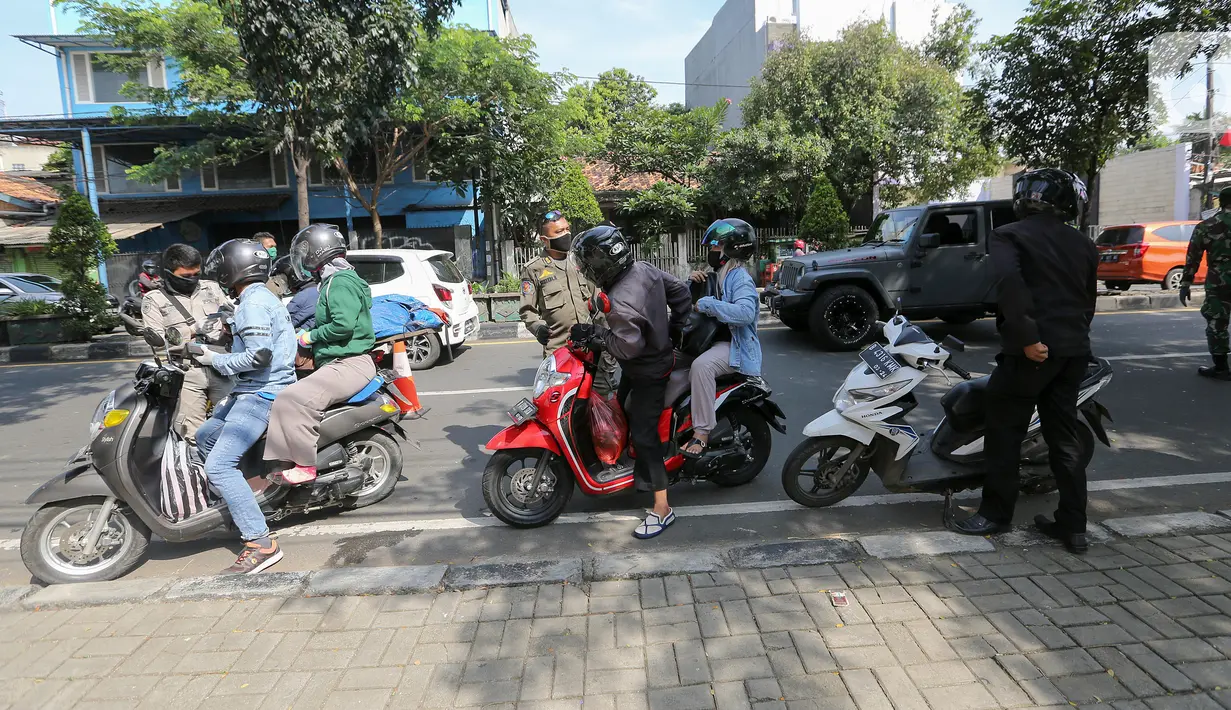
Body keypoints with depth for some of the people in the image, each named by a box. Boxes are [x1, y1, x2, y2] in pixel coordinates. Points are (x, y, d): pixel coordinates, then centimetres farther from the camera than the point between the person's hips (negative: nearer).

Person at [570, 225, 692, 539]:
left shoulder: (620, 303, -34)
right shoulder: (645, 269, -7)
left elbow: (629, 347, -33)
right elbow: (680, 291, 3)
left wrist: (593, 335, -24)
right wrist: (674, 328, 12)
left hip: (647, 373, -10)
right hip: (660, 353, 10)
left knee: (643, 433, -7)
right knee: (623, 410, 24)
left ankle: (662, 509, 0)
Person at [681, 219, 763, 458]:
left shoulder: (739, 277, -13)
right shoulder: (719, 276, 16)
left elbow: (745, 312, -32)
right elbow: (693, 303, 24)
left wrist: (707, 304, -28)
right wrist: (693, 283, 3)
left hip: (735, 345, -10)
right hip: (713, 339, 10)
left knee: (701, 366, -37)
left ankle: (702, 432, -32)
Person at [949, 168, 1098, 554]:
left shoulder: (1008, 235, -2)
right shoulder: (1083, 244, 16)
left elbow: (1011, 283, -21)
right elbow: (1089, 300, 18)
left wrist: (1028, 337, -20)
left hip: (1032, 350, -6)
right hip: (1074, 350, 7)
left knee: (1004, 431, 4)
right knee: (1064, 437, 13)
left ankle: (995, 514, 12)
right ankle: (1073, 526, 17)